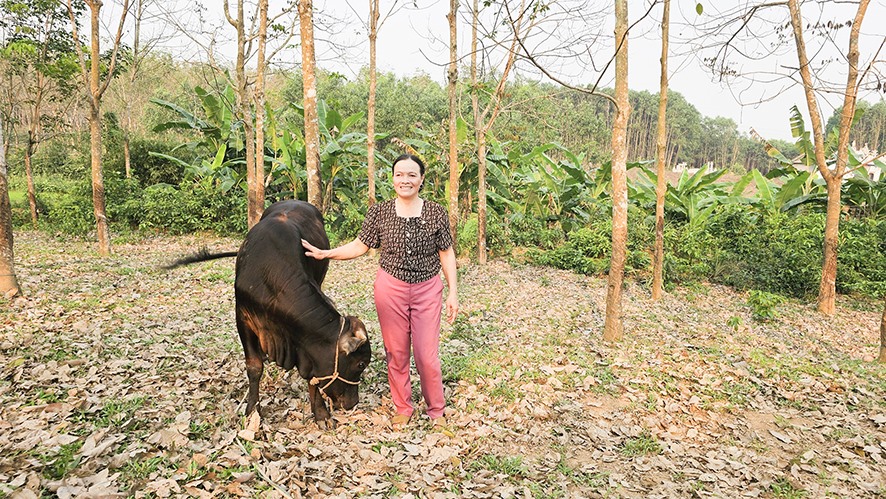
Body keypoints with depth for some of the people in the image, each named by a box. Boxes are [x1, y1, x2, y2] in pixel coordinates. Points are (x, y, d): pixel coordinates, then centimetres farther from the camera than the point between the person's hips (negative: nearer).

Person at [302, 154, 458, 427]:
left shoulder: (436, 213, -4)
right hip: (390, 288, 1)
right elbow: (360, 246, 1)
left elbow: (447, 253, 2)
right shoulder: (379, 212, -3)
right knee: (396, 352, 12)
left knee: (427, 355, 2)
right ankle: (403, 408, 33)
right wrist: (325, 254, -11)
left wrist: (453, 292, 0)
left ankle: (436, 410, 27)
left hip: (427, 290, -1)